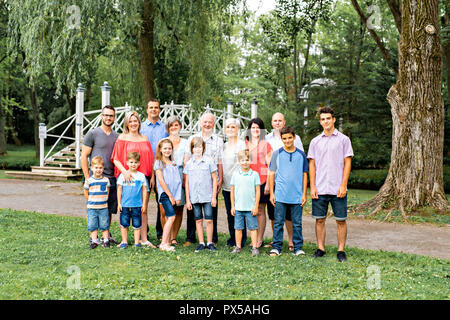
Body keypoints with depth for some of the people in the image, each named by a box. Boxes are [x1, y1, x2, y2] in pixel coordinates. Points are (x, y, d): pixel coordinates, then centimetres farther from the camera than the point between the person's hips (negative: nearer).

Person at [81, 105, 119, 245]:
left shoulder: (117, 136, 13)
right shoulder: (93, 134, -2)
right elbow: (84, 156, -4)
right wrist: (87, 177, -9)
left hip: (112, 179, 5)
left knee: (110, 209, 10)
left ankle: (107, 235, 22)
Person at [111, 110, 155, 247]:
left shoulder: (144, 139, 15)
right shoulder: (122, 138, 3)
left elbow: (150, 160, 17)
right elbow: (116, 159, -3)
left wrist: (152, 176, 8)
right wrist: (124, 171, -18)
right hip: (127, 178, -3)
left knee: (143, 210, 2)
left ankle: (144, 239, 7)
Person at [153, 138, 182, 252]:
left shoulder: (174, 164, 16)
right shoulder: (159, 163, 0)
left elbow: (178, 181, 12)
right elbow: (161, 181, -7)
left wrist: (178, 197, 2)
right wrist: (170, 196, -9)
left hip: (173, 195, 5)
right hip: (164, 194, -5)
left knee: (168, 219, 5)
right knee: (171, 217, -16)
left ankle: (167, 243, 9)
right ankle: (163, 243, -13)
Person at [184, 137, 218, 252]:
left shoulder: (209, 161, -2)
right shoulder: (189, 163, 4)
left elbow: (214, 179, 1)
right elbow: (187, 182, 7)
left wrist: (214, 196, -2)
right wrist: (187, 199, 4)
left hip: (207, 196, -2)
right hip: (194, 197, 2)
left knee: (209, 220, -2)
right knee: (198, 220, 8)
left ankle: (210, 243, 10)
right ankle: (201, 243, 17)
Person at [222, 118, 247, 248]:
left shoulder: (242, 144, -4)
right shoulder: (224, 146, 15)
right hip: (226, 185, 6)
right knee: (229, 213, 10)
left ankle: (241, 241, 6)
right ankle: (232, 238, 21)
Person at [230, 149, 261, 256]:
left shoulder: (254, 174, -2)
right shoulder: (235, 175, 4)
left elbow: (258, 191, 0)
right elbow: (232, 191, 9)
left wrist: (256, 206, -4)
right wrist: (232, 206, 7)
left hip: (251, 208, -2)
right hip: (238, 207, 2)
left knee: (253, 227, 3)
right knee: (238, 228, 8)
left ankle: (254, 247, 9)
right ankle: (238, 247, 17)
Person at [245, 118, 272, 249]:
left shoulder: (265, 144, 1)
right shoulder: (244, 144, 12)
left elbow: (270, 165, -2)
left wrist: (268, 183, -9)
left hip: (261, 180, -3)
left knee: (260, 210, 1)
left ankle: (260, 239, 7)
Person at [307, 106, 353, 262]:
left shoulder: (343, 140, 3)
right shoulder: (315, 141, 10)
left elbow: (347, 163, 0)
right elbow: (312, 164, 9)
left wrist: (343, 185, -8)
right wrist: (312, 186, 0)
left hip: (337, 189, -2)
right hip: (320, 189, 2)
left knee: (341, 220, 2)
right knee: (319, 219, 6)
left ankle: (341, 250, 12)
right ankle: (320, 248, 16)